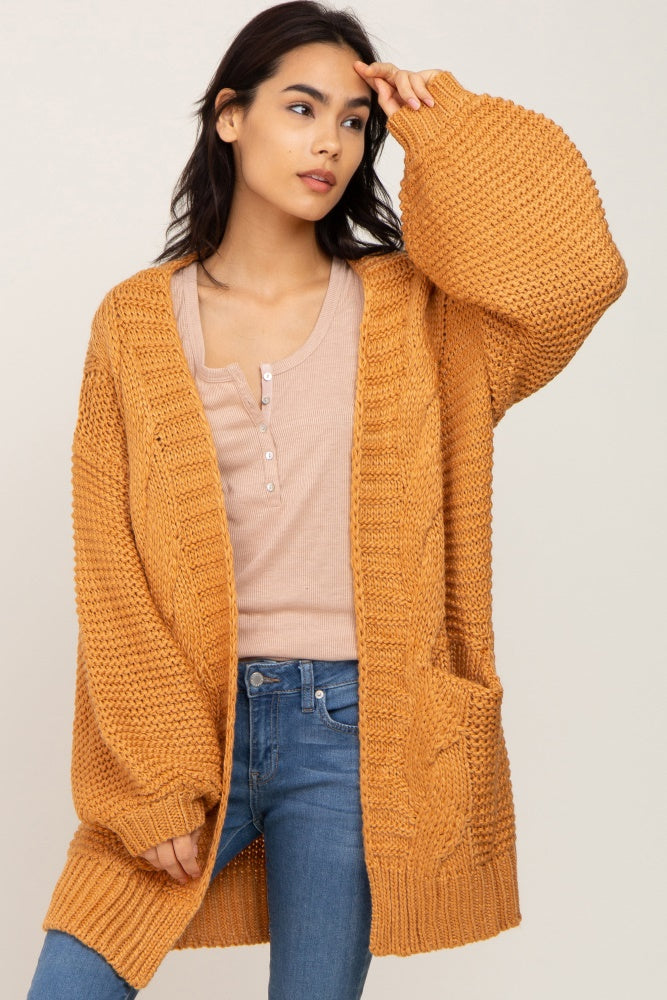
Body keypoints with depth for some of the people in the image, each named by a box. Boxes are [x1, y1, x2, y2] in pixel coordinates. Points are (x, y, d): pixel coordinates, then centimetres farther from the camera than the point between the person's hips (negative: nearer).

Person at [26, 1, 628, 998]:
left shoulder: (410, 309, 5)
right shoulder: (138, 320, 3)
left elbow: (572, 271, -15)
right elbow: (111, 574, 0)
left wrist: (445, 127, -4)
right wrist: (156, 781, -6)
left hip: (352, 729, 0)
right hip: (188, 720, 1)